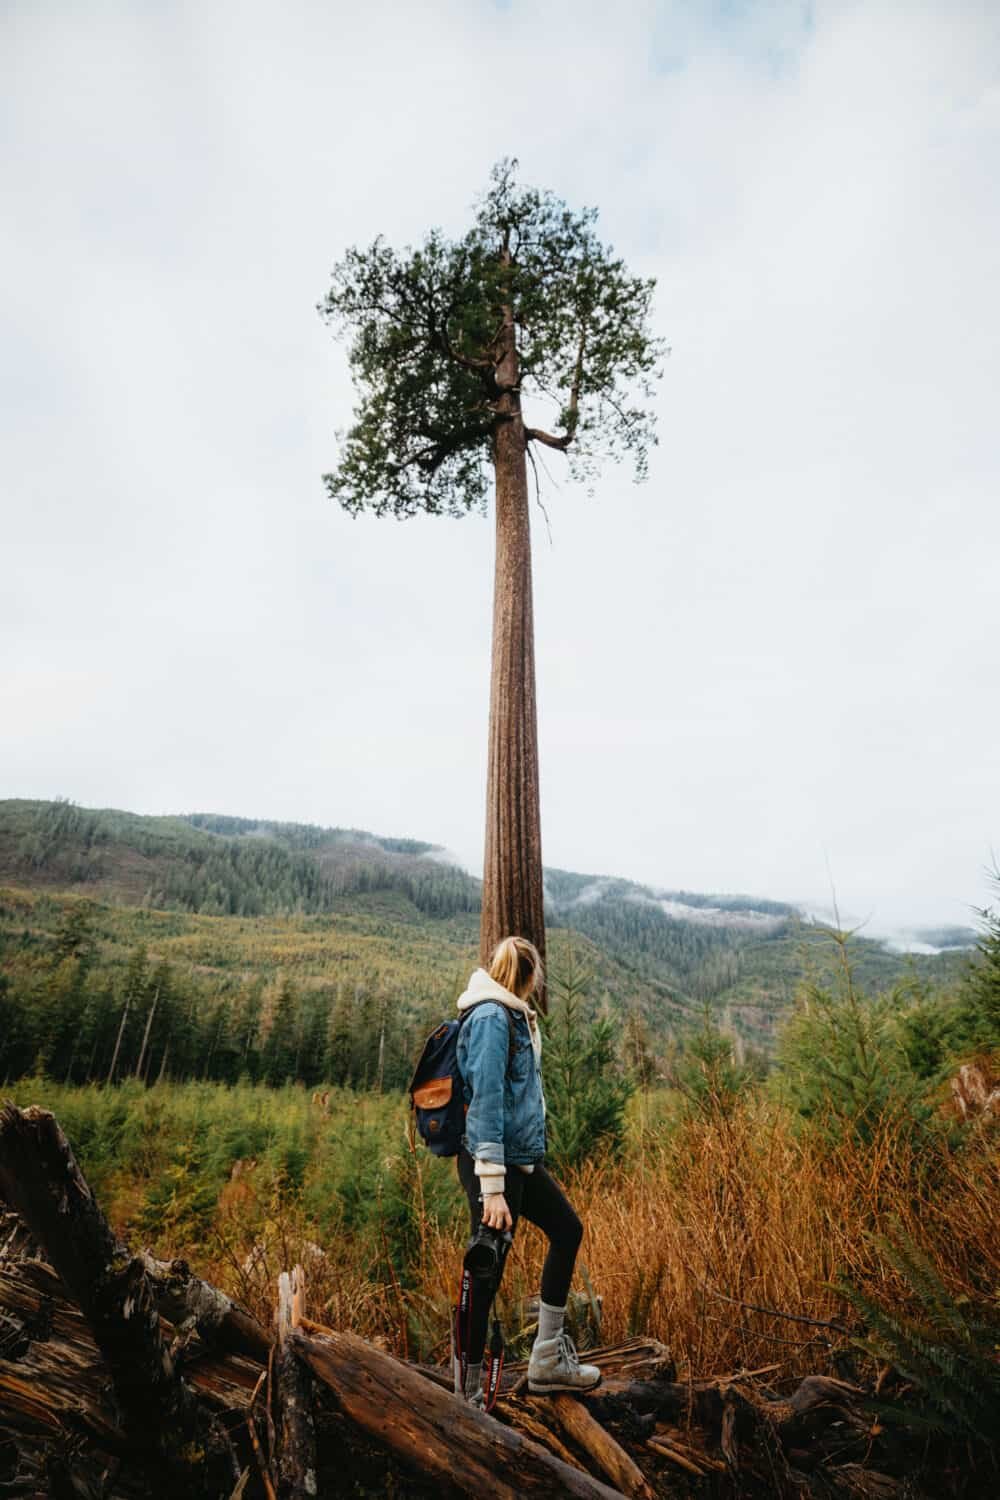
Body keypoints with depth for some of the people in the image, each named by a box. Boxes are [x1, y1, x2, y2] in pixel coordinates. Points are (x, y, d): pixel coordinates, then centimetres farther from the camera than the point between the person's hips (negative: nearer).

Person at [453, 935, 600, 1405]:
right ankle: (468, 1395, 17)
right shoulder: (492, 1018, -20)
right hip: (494, 1163, -10)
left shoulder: (512, 1016, 10)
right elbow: (485, 1102, -24)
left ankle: (547, 1360, 30)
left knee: (567, 1229, 19)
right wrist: (492, 1188, -24)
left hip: (523, 1160, 10)